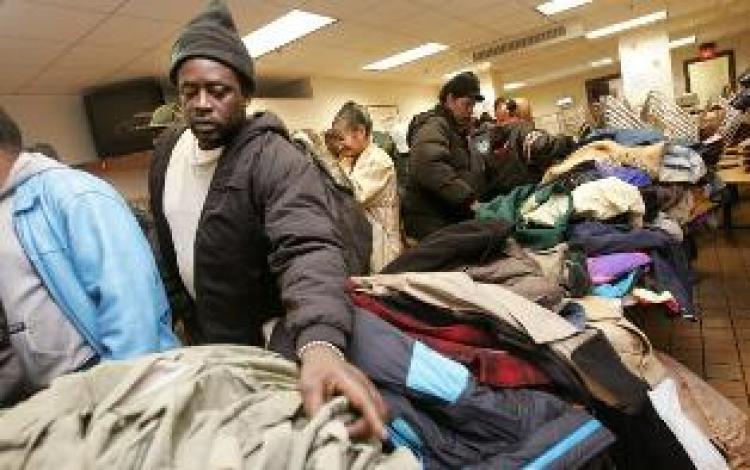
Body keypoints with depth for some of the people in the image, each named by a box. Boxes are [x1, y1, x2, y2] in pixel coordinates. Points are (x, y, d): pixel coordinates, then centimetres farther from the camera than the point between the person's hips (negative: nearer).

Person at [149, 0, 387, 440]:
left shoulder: (277, 159, -26)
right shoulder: (167, 150, -1)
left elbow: (308, 249, -42)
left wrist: (321, 346, -59)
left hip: (269, 342, -7)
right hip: (204, 336, 7)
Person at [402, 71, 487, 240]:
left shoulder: (459, 131, 22)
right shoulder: (433, 126, -12)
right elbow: (432, 168, -31)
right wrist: (469, 200, -30)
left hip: (455, 219, 10)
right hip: (431, 222, -9)